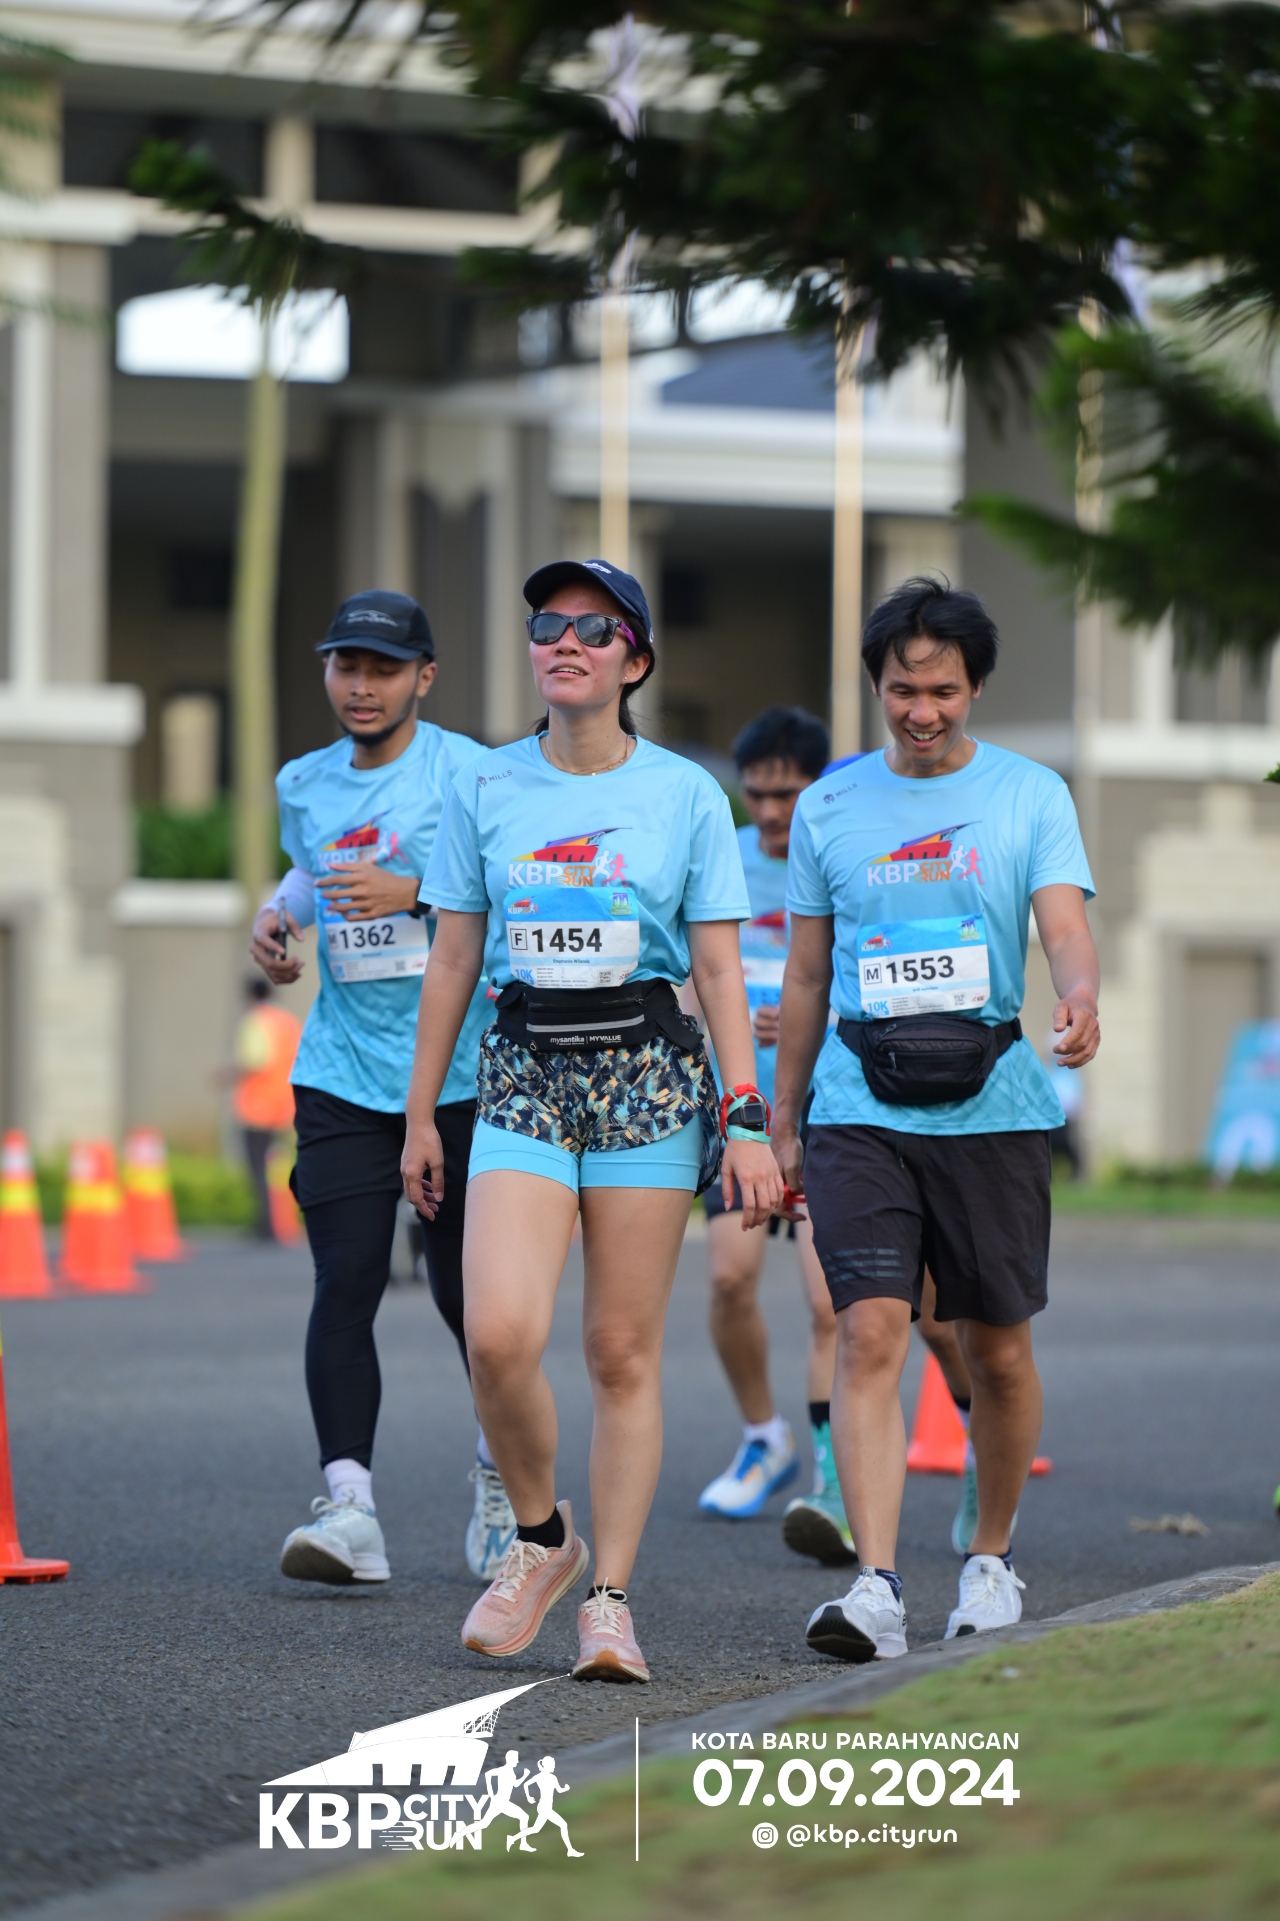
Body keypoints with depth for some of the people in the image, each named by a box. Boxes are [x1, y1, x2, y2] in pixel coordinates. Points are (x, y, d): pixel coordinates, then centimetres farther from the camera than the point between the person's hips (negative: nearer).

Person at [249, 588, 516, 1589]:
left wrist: (414, 892, -22)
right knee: (344, 1283, -10)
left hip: (461, 1073, -3)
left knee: (466, 1291, 4)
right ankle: (349, 1505, -14)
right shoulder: (303, 784, 11)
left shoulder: (469, 775, -6)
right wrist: (278, 913, 11)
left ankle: (502, 1479, 28)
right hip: (343, 1071, 3)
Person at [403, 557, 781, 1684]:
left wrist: (746, 1120, -4)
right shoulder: (485, 790, 7)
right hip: (525, 1075, 1)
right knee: (499, 1333, -16)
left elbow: (720, 970, 3)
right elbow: (453, 961, 12)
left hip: (649, 1075, -1)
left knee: (624, 1352, -1)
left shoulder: (686, 795, 2)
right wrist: (421, 1114, 12)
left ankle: (610, 1599, 8)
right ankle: (540, 1538, 8)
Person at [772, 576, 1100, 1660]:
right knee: (871, 1333, -14)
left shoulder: (1031, 796, 4)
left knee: (997, 1350, 8)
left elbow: (1065, 924, -10)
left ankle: (991, 1560, 28)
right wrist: (780, 1121, 15)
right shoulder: (829, 808, 9)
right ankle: (876, 1589, -20)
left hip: (991, 1107, 0)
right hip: (860, 1108, 0)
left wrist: (1079, 999, -33)